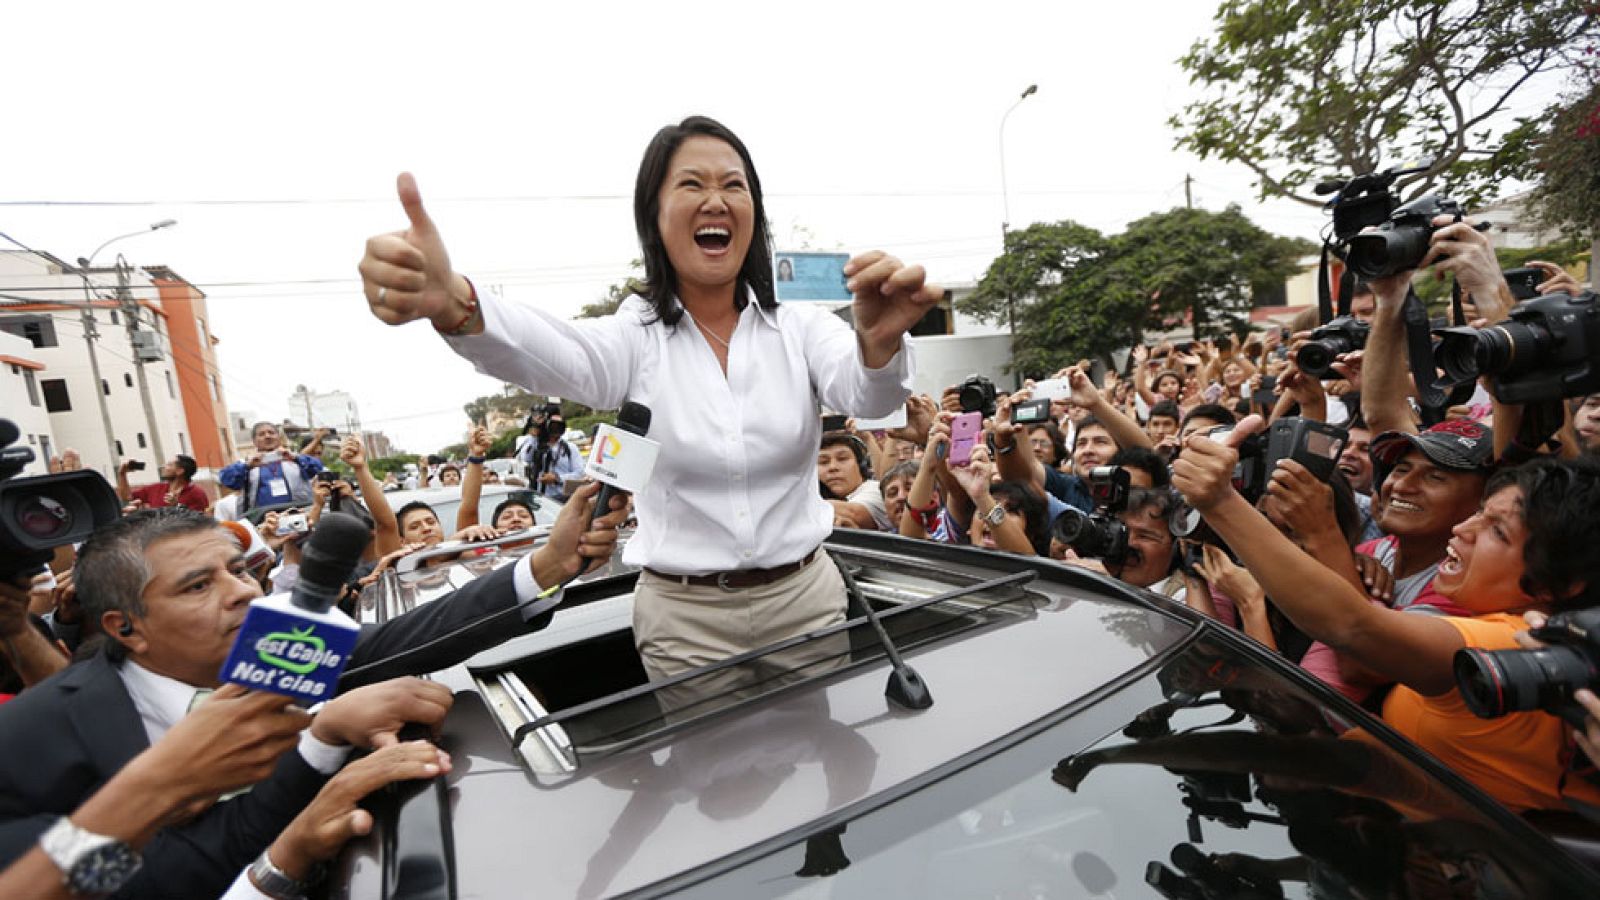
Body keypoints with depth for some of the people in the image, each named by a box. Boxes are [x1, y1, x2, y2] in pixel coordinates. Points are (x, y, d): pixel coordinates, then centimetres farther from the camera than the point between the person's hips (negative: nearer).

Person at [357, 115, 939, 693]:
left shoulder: (801, 329, -3)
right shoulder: (636, 338, -5)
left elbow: (864, 394, -22)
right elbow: (560, 356, -27)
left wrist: (879, 341, -46)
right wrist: (453, 304, -48)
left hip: (806, 599, 2)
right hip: (684, 617, -1)